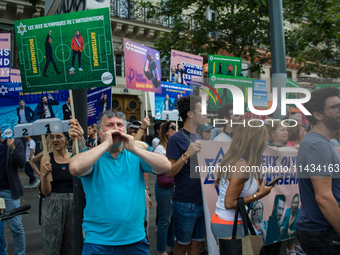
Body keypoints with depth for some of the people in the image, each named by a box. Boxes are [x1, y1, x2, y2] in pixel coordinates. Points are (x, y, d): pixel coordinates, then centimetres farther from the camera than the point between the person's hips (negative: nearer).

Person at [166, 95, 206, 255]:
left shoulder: (198, 138, 11)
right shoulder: (176, 139, -13)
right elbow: (170, 172, -18)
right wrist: (187, 154, -27)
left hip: (202, 201, 7)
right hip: (186, 204, -7)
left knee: (198, 242, 17)